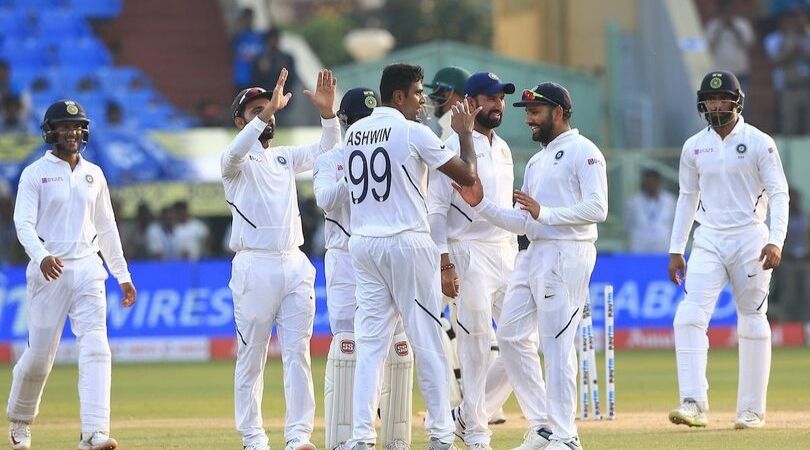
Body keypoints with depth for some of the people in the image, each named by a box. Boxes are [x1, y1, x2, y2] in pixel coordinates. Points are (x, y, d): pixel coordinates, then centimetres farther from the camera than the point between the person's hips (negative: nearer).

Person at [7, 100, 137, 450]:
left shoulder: (93, 174, 13)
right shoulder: (35, 174, -2)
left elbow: (106, 227, 19)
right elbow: (24, 223, -12)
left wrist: (122, 275, 18)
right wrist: (41, 256, -31)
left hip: (87, 269, 3)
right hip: (49, 271, -3)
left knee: (95, 349, -13)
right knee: (40, 353, 3)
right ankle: (19, 420, 30)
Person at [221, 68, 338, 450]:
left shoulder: (285, 158, 18)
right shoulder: (236, 162, 1)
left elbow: (328, 150, 5)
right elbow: (235, 152, -24)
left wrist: (327, 111, -13)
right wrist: (269, 111, -34)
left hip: (295, 265, 5)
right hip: (254, 267, -5)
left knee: (298, 354, -1)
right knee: (251, 357, -1)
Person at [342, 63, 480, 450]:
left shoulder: (353, 133, 10)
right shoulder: (413, 132, -9)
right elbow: (467, 175, -8)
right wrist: (465, 132, 7)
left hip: (362, 244, 5)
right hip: (407, 244, -5)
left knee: (370, 342, 4)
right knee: (427, 340, 3)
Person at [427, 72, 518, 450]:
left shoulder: (502, 149, 17)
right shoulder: (452, 147, -7)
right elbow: (436, 209, -11)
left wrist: (517, 256, 17)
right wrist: (445, 262, -18)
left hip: (507, 252, 7)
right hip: (469, 253, -7)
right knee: (476, 345, -7)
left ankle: (470, 413, 14)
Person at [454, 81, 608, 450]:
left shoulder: (583, 152, -6)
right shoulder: (536, 162, 22)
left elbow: (597, 208, -17)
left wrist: (544, 213, -17)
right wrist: (481, 205, 8)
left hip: (568, 254, -10)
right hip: (535, 254, 10)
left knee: (556, 344, -10)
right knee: (511, 336, 8)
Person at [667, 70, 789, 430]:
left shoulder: (759, 143, -5)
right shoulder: (694, 146, 8)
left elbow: (779, 193, -8)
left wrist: (776, 240, -21)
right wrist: (675, 249, 11)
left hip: (749, 239, -3)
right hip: (708, 240, 3)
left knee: (753, 322, 3)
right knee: (689, 316, -14)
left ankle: (751, 410, 10)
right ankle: (694, 404, -19)